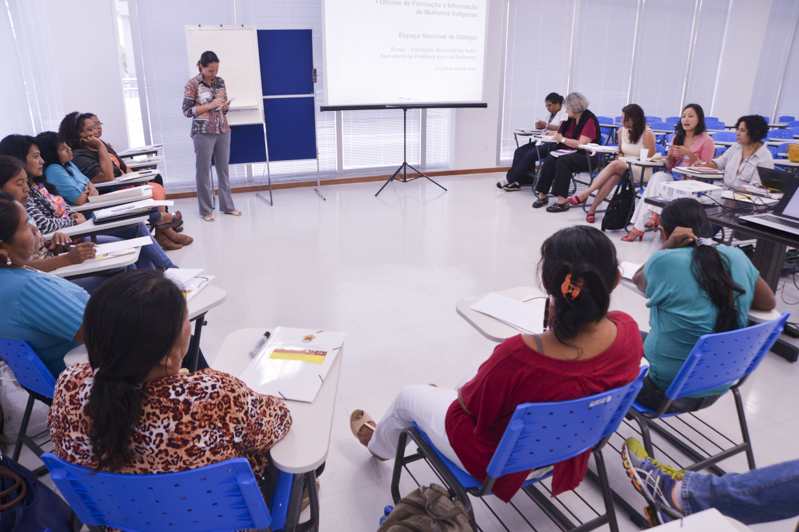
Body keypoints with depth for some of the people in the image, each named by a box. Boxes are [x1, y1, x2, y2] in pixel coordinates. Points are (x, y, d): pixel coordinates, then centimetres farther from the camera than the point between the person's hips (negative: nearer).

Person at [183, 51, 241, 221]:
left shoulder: (220, 82, 9)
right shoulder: (192, 84, -5)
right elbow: (187, 111, -7)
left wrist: (225, 106, -5)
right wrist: (210, 105, -14)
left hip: (223, 130, 5)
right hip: (203, 132, -5)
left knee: (223, 168, 9)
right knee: (203, 170, 1)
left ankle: (227, 205, 19)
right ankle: (206, 210, 8)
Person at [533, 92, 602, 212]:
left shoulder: (589, 120, -11)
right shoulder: (572, 119, 13)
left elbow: (582, 144, -19)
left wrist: (562, 139, -12)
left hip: (587, 157, -7)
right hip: (570, 152, 7)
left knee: (562, 161, -33)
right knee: (550, 159, -20)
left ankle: (562, 201, -34)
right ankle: (542, 195, -19)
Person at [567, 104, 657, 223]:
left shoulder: (647, 134, -8)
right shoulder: (622, 131, 10)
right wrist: (621, 157, -1)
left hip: (642, 171, -4)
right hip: (624, 168, 4)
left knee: (614, 165, -32)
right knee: (613, 177, -32)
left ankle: (584, 194, -32)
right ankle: (592, 210, -38)